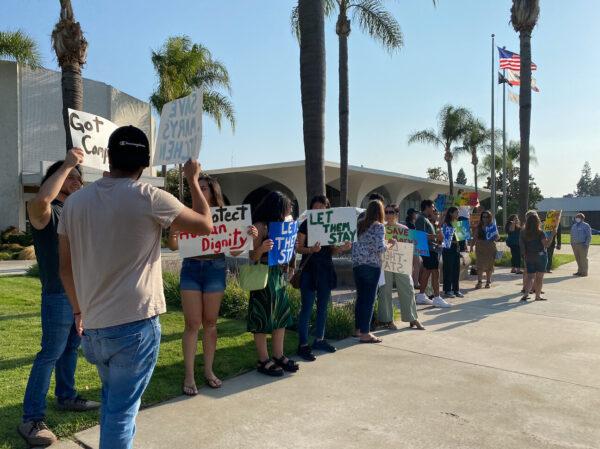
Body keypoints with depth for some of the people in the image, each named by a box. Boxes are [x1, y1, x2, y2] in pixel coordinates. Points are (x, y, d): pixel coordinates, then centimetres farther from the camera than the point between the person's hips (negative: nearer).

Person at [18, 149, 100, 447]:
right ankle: (32, 420, 2)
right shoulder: (46, 212, -14)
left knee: (70, 348, 18)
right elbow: (40, 200, -38)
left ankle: (66, 397, 32)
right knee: (50, 354, -6)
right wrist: (66, 165, -34)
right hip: (58, 295, -8)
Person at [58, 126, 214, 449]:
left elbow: (65, 267, 9)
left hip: (93, 326, 6)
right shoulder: (149, 197, -13)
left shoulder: (75, 201, 3)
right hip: (135, 325, -5)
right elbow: (205, 225, -2)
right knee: (122, 410, 7)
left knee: (112, 401, 26)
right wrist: (192, 179, 9)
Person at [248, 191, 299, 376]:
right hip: (264, 275, -9)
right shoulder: (260, 226, -13)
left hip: (279, 275, 9)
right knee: (263, 319, 0)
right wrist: (261, 248, -33)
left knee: (281, 316, 11)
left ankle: (278, 356, 22)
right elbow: (253, 257, -15)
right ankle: (263, 361, 9)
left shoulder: (278, 225, 13)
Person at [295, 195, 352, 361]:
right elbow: (298, 248, -7)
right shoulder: (306, 225, -4)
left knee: (323, 307, 13)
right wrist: (311, 250, -26)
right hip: (309, 270, -6)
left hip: (326, 270, 6)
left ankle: (319, 340, 27)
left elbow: (332, 250, 14)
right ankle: (303, 344, 3)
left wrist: (342, 248, -6)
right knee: (307, 308, -3)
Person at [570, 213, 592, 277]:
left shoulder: (586, 226, -5)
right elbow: (572, 235, 23)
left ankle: (584, 272, 1)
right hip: (575, 245, 6)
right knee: (578, 259, 7)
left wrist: (586, 244, -15)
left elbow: (589, 236, -8)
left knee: (583, 258, -4)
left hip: (583, 245, -6)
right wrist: (572, 243, 14)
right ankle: (580, 271, 15)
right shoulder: (574, 226, 15)